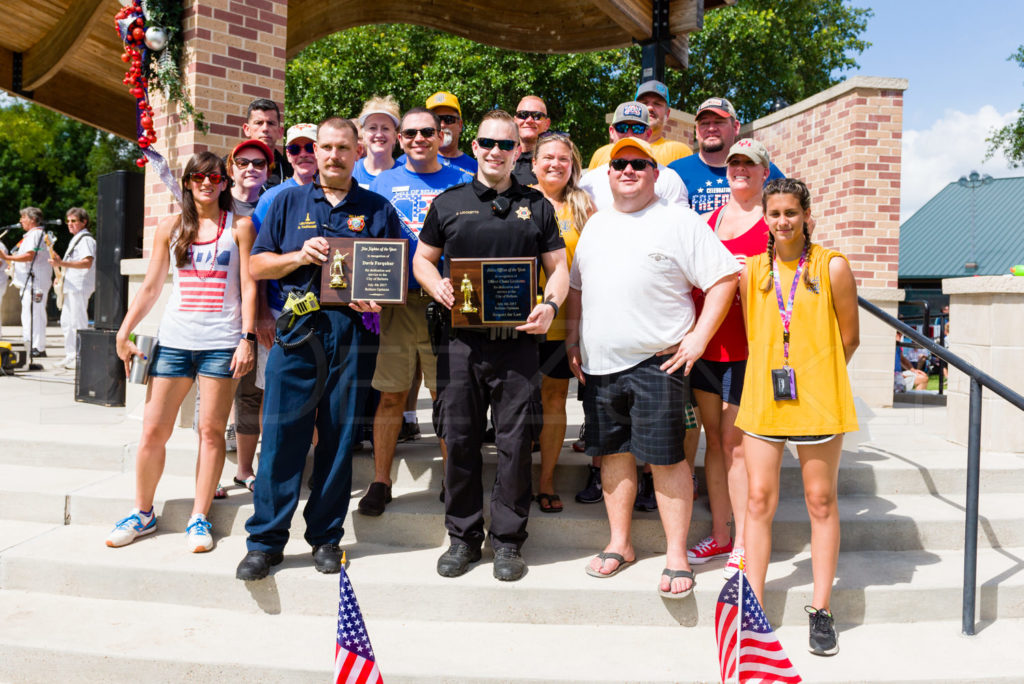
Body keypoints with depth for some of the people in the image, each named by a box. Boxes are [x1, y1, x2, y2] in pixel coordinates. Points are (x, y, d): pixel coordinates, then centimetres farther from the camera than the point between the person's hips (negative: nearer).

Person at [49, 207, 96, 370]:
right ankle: (70, 355, 19)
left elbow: (87, 263, -26)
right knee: (66, 322, 13)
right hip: (71, 286, 11)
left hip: (80, 286, -11)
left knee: (77, 323, -9)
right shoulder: (75, 239, 21)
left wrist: (62, 263, -32)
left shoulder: (86, 239, -11)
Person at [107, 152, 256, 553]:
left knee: (211, 430, 0)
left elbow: (248, 286, 0)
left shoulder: (239, 226, 5)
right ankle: (143, 513, 20)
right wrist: (124, 332, 6)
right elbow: (151, 287, 13)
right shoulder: (170, 227, 12)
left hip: (220, 342, -2)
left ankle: (199, 518, 10)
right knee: (153, 429, 3)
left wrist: (247, 338, -9)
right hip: (174, 339, 3)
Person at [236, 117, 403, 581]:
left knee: (339, 436, 4)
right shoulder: (289, 202, 14)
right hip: (297, 328, 0)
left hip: (351, 331, 0)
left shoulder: (378, 210, 12)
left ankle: (326, 537, 16)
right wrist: (299, 256, -6)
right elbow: (256, 266, 11)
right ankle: (265, 541, 7)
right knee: (281, 433, -3)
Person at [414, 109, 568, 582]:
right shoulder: (448, 203, 11)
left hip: (517, 338, 0)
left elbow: (558, 267, 11)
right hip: (461, 339, 1)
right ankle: (463, 537, 20)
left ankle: (507, 540, 15)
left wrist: (550, 304, -9)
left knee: (515, 441, 1)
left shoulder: (536, 206, 12)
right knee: (459, 439, 5)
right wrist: (437, 287, -6)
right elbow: (422, 259, 16)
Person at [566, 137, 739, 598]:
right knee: (613, 452, 12)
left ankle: (676, 555, 8)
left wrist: (698, 337, -12)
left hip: (656, 361, -5)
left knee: (665, 456, -4)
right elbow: (577, 286, 24)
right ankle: (620, 543, 25)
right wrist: (573, 337, 15)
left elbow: (724, 278, -6)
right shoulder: (597, 224, 17)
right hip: (599, 363, 6)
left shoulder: (679, 221, -2)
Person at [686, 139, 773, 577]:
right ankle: (719, 536, 22)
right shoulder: (707, 220, 16)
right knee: (714, 441, 11)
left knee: (735, 445, -4)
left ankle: (744, 545, 7)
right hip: (703, 343, 5)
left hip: (744, 348, -5)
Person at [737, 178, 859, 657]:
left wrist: (815, 376, 7)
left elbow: (849, 338, 4)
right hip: (762, 398, 2)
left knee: (821, 501, 6)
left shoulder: (832, 267, -1)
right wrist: (771, 375, 10)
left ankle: (821, 611, 18)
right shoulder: (751, 271, 7)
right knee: (759, 500, 2)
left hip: (818, 400, -2)